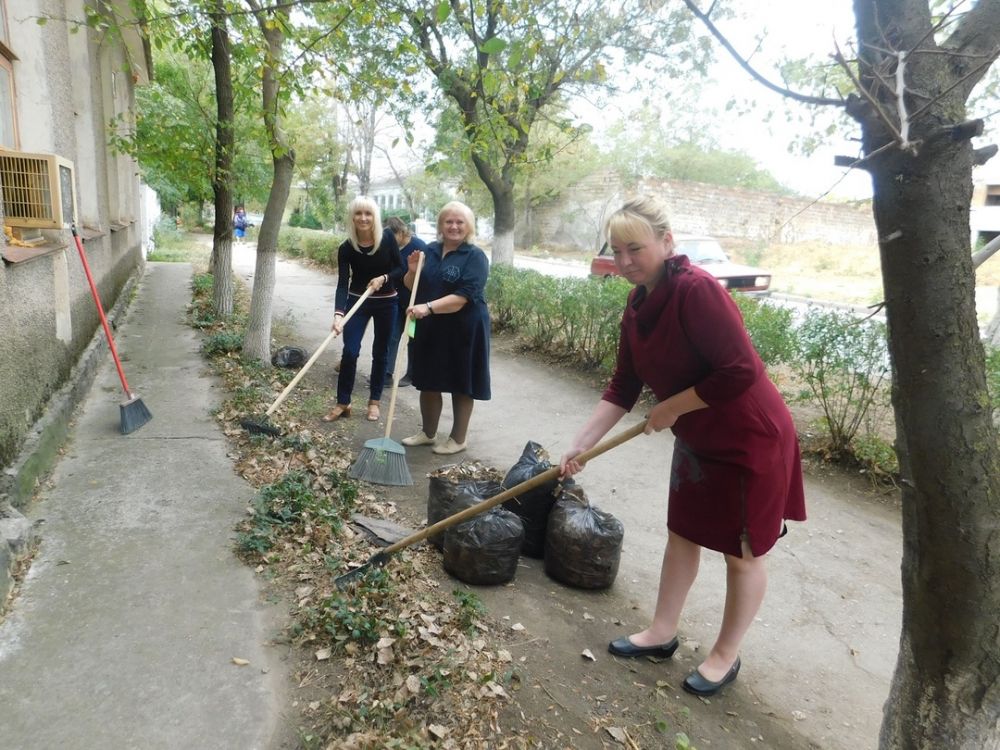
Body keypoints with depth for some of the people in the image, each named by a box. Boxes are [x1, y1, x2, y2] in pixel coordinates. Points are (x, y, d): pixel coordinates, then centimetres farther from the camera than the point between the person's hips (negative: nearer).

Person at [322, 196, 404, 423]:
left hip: (386, 302, 1)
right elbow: (342, 283, -21)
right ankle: (343, 403, 7)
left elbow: (401, 269, -5)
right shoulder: (346, 248, -14)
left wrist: (383, 278, -25)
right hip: (357, 301, -1)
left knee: (380, 353, 9)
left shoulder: (387, 238, -13)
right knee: (350, 352, -6)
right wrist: (338, 314, -35)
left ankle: (374, 402, 22)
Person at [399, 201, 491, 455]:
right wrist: (412, 271, -8)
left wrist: (428, 307, -33)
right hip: (430, 329, 6)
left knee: (461, 385, 7)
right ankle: (428, 432, 33)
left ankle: (458, 439, 22)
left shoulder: (475, 257, -12)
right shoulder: (430, 250, 5)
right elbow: (411, 287, 13)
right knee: (429, 381, 15)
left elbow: (462, 297, -23)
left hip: (463, 331, -5)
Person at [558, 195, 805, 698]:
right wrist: (580, 444, -4)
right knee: (682, 534, 19)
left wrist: (672, 407, -20)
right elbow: (622, 388, 1)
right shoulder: (638, 306, -1)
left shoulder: (697, 290, -27)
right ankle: (662, 633, 38)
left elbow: (740, 371, -31)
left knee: (742, 554, 11)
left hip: (751, 441, -8)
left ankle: (725, 656, 31)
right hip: (698, 441, 8)